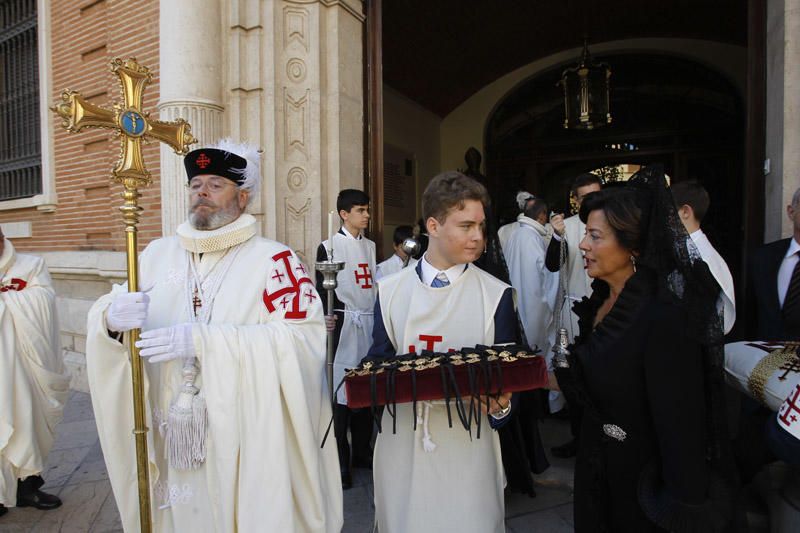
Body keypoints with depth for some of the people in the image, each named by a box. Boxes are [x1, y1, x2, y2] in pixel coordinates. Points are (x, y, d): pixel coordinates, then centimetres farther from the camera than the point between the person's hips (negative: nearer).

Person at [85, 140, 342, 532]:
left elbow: (304, 339, -20)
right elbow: (108, 315, 7)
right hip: (171, 440, 4)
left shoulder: (272, 259, -9)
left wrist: (204, 339, -25)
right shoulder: (157, 254, 7)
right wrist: (112, 316, -17)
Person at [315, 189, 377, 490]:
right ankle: (339, 463, 7)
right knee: (340, 395, -5)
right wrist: (326, 318, -25)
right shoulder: (330, 247, -2)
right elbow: (321, 289, -7)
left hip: (370, 323, 6)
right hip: (344, 325, -6)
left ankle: (361, 453, 26)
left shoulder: (370, 246, 16)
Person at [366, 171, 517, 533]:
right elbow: (379, 360, 7)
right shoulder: (390, 290, 1)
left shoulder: (496, 295, -3)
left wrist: (500, 405, -21)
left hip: (467, 444, -1)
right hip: (402, 440, 2)